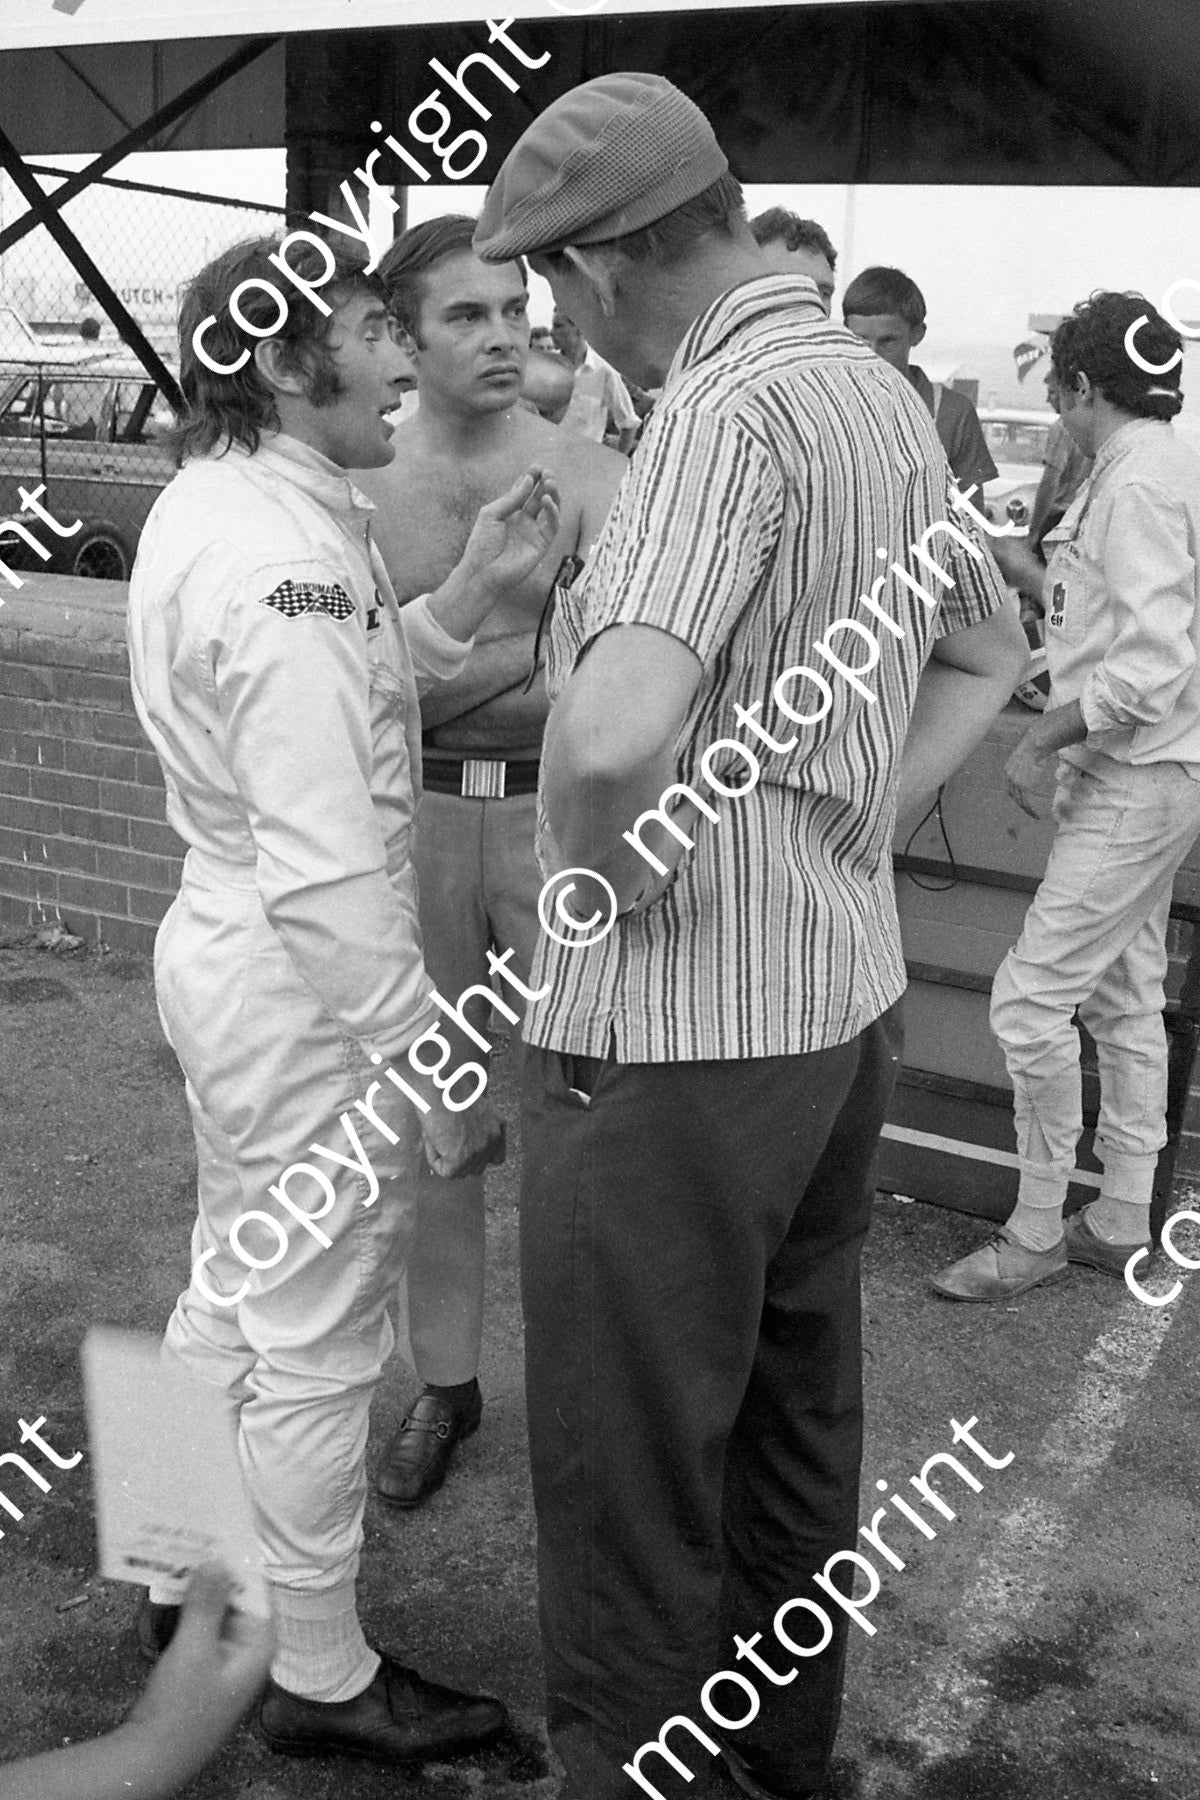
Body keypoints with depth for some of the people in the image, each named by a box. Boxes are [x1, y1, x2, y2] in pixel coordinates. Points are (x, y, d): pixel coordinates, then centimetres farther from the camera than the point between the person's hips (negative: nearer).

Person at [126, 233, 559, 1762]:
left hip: (220, 942, 10)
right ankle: (318, 1677, 28)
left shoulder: (205, 503, 7)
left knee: (237, 1289, 25)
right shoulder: (283, 557, -24)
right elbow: (329, 872, -28)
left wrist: (468, 592, 0)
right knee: (317, 1345, 7)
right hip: (304, 987, -10)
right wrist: (434, 1073, -21)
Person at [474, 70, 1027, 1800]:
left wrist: (604, 874, -14)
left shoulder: (732, 406, -19)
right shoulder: (889, 396, 8)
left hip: (674, 1023, -9)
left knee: (630, 1466, 7)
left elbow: (616, 733, -34)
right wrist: (858, 820, 12)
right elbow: (989, 655, 22)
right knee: (795, 1400, 23)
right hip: (848, 990, 9)